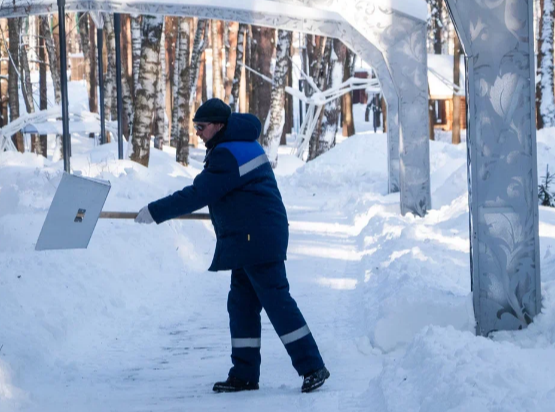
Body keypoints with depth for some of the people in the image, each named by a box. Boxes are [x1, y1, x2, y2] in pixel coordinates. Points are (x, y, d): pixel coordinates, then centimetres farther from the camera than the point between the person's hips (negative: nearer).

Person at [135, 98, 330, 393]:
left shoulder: (228, 155, -17)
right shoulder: (242, 145, 16)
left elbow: (197, 195, -18)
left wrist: (155, 212, -12)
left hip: (258, 239, -11)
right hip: (247, 242, 11)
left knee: (277, 301, -10)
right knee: (241, 305, 11)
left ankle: (312, 367, -8)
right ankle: (244, 374, 13)